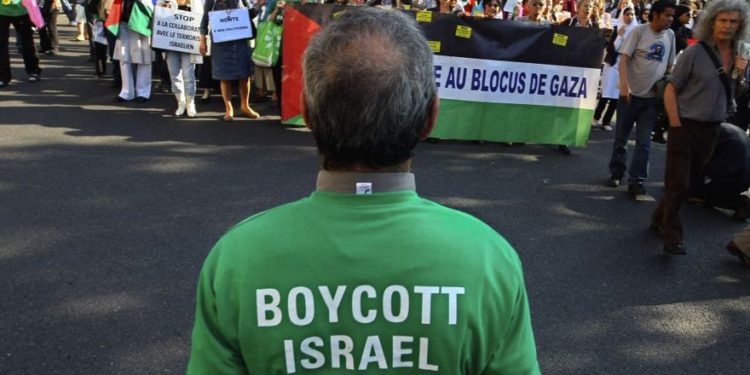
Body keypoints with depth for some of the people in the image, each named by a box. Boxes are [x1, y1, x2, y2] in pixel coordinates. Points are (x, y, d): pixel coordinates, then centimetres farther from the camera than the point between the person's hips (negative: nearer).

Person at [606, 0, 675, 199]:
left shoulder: (670, 35, 6)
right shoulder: (639, 31, -7)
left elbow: (669, 66, 14)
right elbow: (623, 59, -13)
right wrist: (624, 84, -26)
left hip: (652, 96, 3)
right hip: (631, 93, -3)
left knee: (644, 142, 0)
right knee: (621, 137, 8)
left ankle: (636, 181, 4)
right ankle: (616, 173, 24)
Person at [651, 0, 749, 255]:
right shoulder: (696, 52, -10)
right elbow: (671, 90, -9)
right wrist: (675, 126, -15)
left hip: (711, 129, 6)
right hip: (686, 126, -6)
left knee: (691, 181, 13)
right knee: (678, 182, -4)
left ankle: (661, 219, 30)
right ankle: (672, 236, 5)